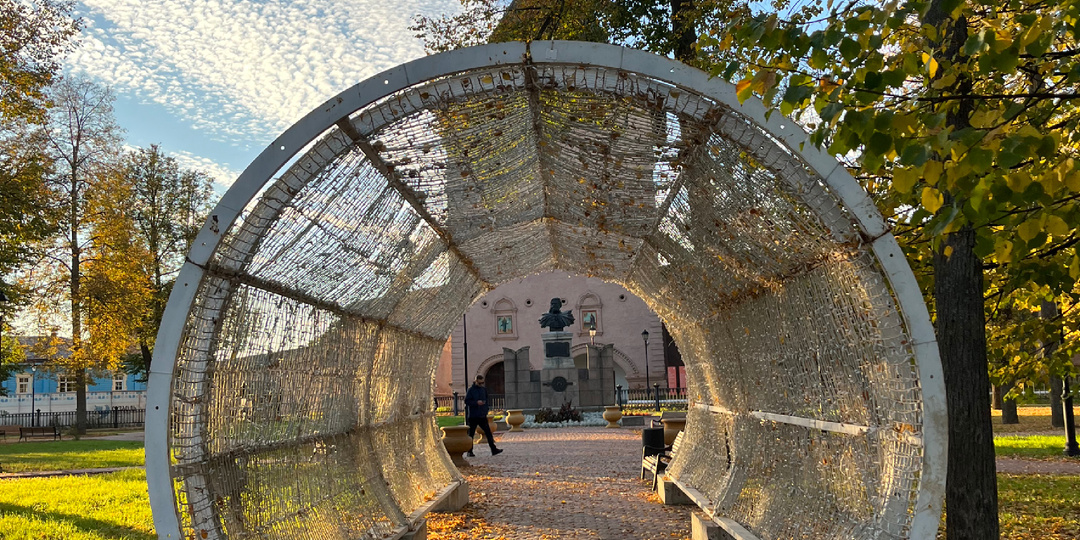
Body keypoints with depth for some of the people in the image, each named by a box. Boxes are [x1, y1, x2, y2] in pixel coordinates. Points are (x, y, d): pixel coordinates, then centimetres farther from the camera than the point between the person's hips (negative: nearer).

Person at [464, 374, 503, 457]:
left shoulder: (484, 389, 10)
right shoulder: (471, 390, -6)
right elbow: (467, 401, -11)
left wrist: (485, 411, 10)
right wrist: (476, 403, -23)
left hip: (482, 416, 4)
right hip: (473, 416, -4)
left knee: (488, 432, -1)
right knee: (471, 434, 4)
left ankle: (494, 450, 0)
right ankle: (470, 452, 13)